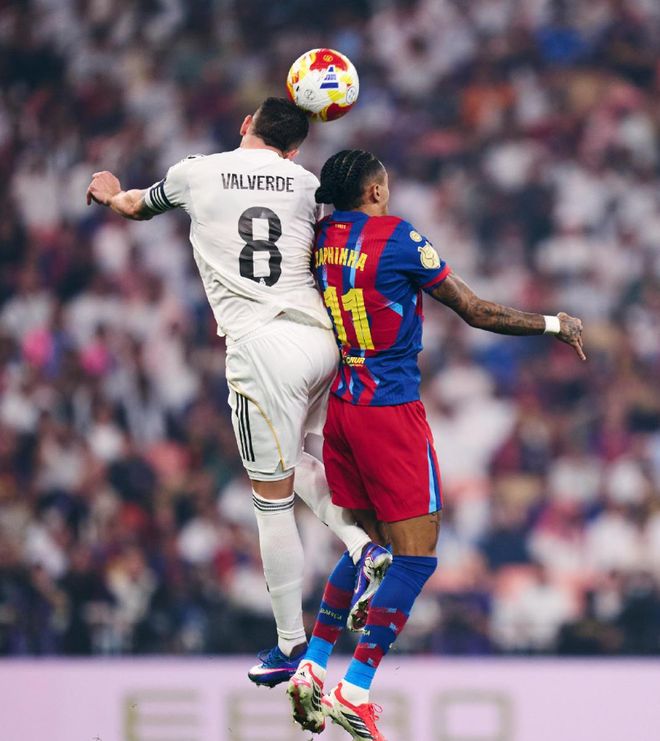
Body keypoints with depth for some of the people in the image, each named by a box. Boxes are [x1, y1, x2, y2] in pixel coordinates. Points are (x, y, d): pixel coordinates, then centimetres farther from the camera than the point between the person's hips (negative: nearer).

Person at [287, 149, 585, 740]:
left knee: (369, 542, 20)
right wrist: (554, 325, 3)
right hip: (391, 410, -7)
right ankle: (355, 691, -9)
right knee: (416, 555, -2)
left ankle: (311, 668, 13)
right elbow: (476, 312, -9)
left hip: (340, 406, 7)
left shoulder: (321, 239, 4)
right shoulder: (399, 238, -13)